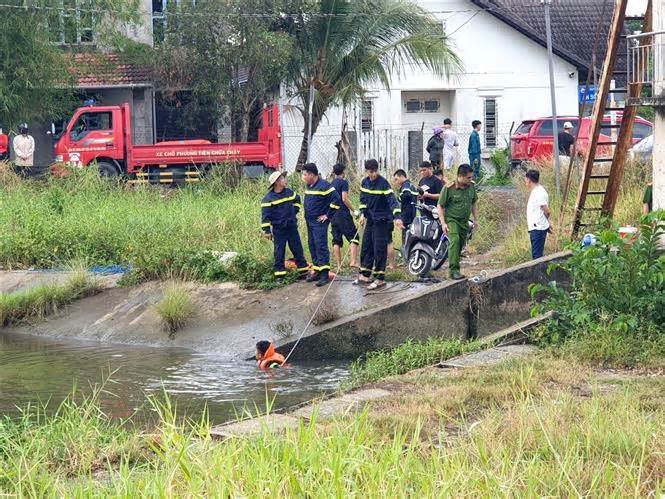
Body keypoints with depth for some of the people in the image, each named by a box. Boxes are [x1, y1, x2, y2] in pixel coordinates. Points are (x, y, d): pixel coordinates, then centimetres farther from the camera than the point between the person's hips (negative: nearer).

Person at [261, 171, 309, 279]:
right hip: (278, 229, -4)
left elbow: (297, 200, 27)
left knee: (298, 249, 9)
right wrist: (267, 231, -14)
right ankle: (279, 274, 7)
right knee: (279, 252, 1)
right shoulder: (268, 198, -11)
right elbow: (265, 215, -11)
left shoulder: (289, 192, 4)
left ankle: (304, 271, 18)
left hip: (292, 227, 4)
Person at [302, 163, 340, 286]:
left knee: (321, 246, -12)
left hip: (319, 222, -9)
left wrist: (328, 215, -15)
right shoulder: (309, 186, 14)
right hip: (310, 221, 9)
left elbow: (336, 200, -19)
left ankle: (325, 274, -13)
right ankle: (316, 271, 20)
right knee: (312, 247, 12)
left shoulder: (324, 186, -14)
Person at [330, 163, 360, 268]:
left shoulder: (331, 183, 13)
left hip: (333, 215, 7)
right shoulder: (343, 182, -8)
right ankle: (353, 261, -15)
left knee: (336, 240, 8)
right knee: (353, 237, -3)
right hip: (343, 214, -7)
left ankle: (339, 264, 7)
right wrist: (353, 211, -9)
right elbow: (344, 199, -16)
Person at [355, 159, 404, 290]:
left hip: (382, 220, -7)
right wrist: (363, 214, 6)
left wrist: (397, 217, -35)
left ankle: (380, 279, -3)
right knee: (366, 247, 12)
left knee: (379, 249, -7)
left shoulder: (383, 183, -17)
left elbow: (392, 200, -24)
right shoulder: (365, 182, 4)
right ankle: (365, 275, 22)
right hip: (370, 219, 7)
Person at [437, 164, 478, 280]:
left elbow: (473, 203, 20)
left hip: (464, 221, 6)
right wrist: (443, 223, -15)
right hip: (451, 219, -6)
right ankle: (454, 270, -30)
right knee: (455, 240, -26)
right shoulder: (449, 188, -13)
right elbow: (440, 206, -8)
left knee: (461, 245, 8)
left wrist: (475, 219, 18)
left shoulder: (471, 186, 4)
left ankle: (453, 267, 20)